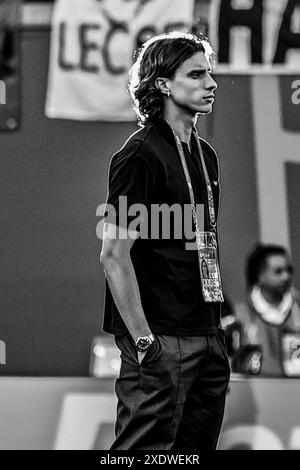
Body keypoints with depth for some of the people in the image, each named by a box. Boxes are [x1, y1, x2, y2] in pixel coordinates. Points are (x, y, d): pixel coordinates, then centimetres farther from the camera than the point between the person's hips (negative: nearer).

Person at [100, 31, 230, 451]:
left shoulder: (205, 155, 16)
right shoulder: (140, 155, -10)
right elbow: (114, 254, -15)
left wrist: (216, 329, 16)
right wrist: (143, 340, -18)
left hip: (206, 336, 8)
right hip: (162, 340, -8)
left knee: (198, 445, 10)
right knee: (145, 449, -8)